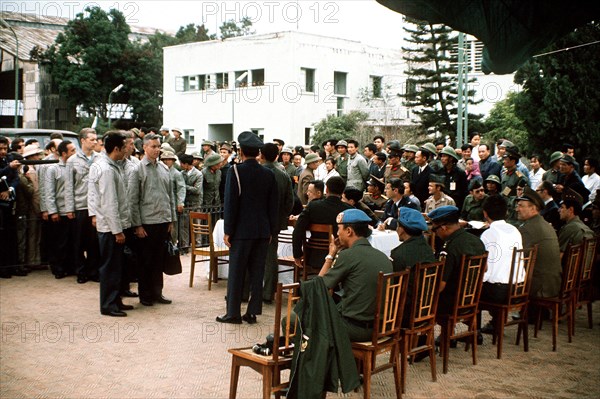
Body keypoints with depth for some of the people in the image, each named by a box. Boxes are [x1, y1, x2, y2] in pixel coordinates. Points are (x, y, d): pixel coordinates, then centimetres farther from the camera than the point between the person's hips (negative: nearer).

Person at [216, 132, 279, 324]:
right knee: (257, 272, 9)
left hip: (242, 230, -4)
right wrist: (272, 230, 14)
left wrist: (228, 231, -6)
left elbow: (230, 202, -11)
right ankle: (252, 312, 13)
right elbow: (274, 205, 7)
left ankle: (233, 313, 6)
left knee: (236, 272, 3)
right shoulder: (269, 174, 4)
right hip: (263, 231, 4)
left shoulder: (235, 171, -9)